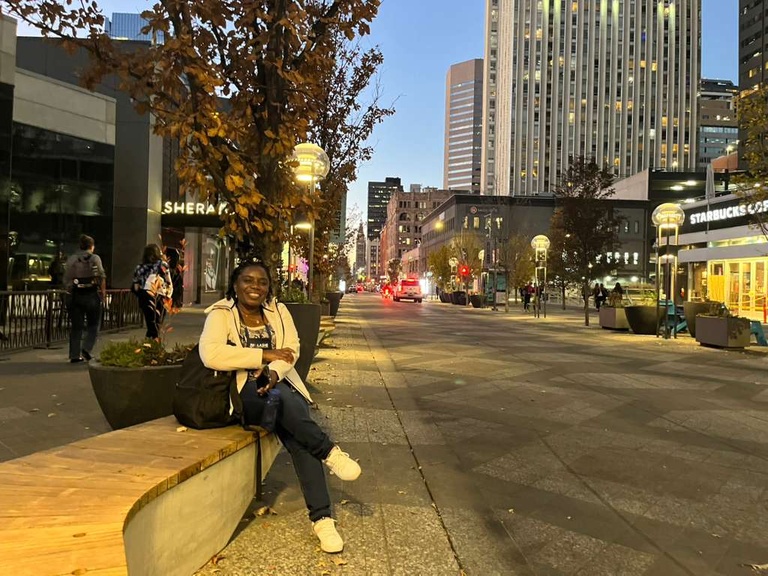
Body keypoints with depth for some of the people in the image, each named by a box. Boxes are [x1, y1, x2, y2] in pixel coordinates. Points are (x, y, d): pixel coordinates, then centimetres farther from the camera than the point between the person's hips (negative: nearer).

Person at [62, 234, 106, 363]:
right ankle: (86, 348, -9)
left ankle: (75, 355, 11)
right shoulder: (95, 258, -2)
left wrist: (69, 292, 16)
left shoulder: (71, 259, 5)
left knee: (76, 326, 9)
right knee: (93, 325, 9)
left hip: (75, 295, 3)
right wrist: (103, 293, 2)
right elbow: (102, 277, -6)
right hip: (91, 294, -3)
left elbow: (66, 279, 4)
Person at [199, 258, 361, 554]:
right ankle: (329, 452, -22)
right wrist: (265, 355, -18)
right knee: (281, 398, -36)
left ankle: (322, 518, -22)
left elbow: (291, 350, -1)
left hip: (279, 385, 3)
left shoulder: (278, 311, 10)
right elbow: (210, 354, -21)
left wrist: (274, 372, -24)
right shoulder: (221, 314, -3)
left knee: (298, 435, -26)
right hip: (242, 393, -3)